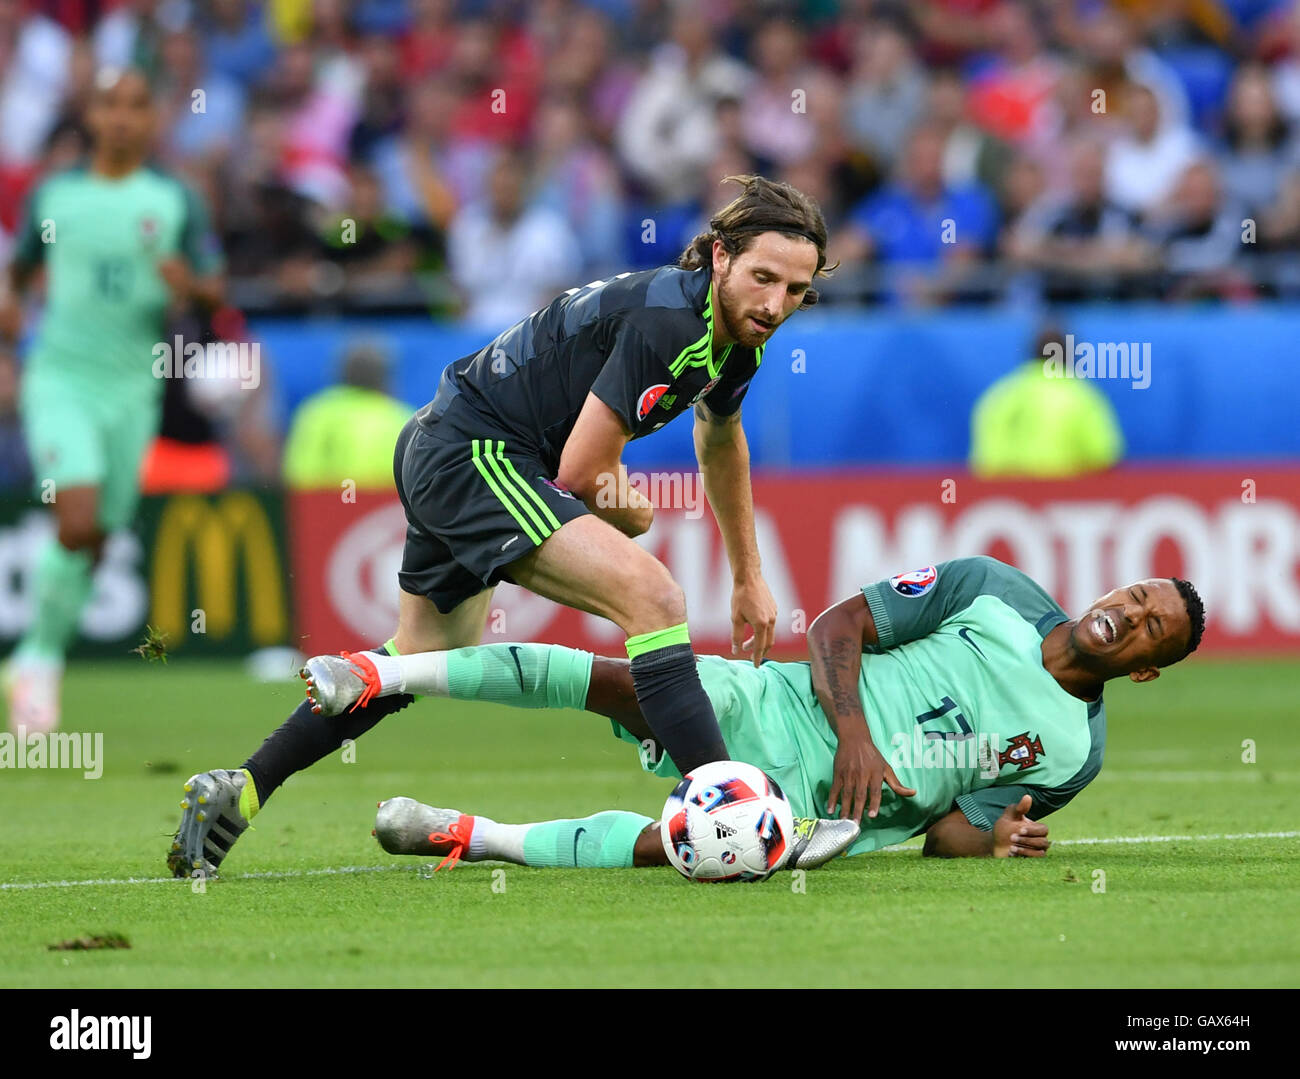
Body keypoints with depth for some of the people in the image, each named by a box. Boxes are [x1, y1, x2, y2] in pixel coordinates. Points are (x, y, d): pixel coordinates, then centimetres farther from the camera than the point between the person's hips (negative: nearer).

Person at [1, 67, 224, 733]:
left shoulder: (175, 201, 2)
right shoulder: (54, 196, 4)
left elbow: (215, 293, 4)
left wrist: (191, 285, -18)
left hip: (132, 387, 2)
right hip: (60, 378, -2)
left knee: (94, 540, 5)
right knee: (78, 521, -20)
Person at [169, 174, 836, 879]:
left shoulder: (735, 335, 6)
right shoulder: (664, 318, -23)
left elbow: (721, 442, 29)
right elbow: (582, 470, -21)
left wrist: (748, 578, 36)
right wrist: (635, 514, 0)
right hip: (477, 456, -11)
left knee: (421, 659, 25)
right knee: (651, 596, -24)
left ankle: (236, 793, 32)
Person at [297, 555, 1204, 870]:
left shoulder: (1071, 750, 5)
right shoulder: (994, 591, 3)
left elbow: (947, 828, 6)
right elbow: (838, 626, 1)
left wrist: (998, 837, -18)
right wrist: (853, 732, -16)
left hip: (820, 810, -1)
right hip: (777, 708, 1)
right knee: (619, 681, -26)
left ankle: (472, 838, -20)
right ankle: (381, 674, -18)